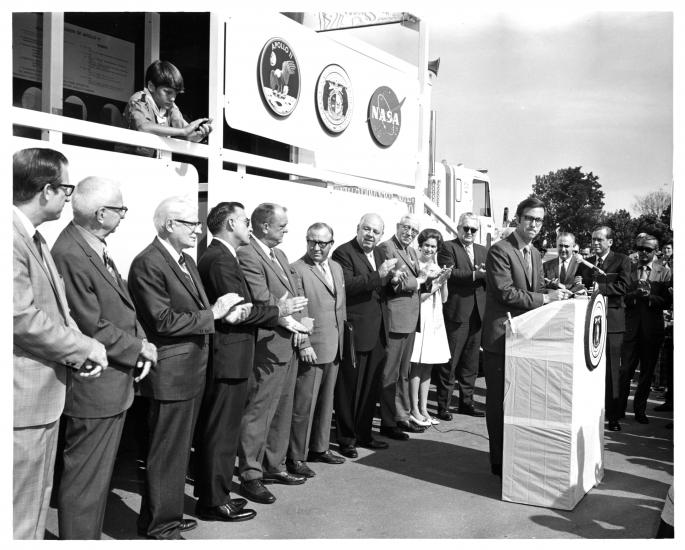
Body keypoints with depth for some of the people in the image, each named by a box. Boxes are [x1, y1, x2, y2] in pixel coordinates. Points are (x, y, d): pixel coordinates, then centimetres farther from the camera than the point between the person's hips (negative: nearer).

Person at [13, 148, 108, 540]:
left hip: (44, 395, 10)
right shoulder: (13, 237, -20)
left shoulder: (36, 239, 14)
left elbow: (58, 309, 16)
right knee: (22, 515, 3)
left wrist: (82, 350, -1)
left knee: (38, 503, 21)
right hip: (25, 398, -10)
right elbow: (22, 319, -26)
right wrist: (87, 348, -15)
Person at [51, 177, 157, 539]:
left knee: (98, 478, 22)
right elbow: (92, 328, -22)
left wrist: (141, 343, -1)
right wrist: (139, 348, -10)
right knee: (85, 483, 5)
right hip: (94, 390, -10)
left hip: (113, 386, 10)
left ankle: (90, 535, 38)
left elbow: (120, 308, 13)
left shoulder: (97, 246, 6)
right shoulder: (69, 255, -23)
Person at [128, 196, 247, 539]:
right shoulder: (148, 263, -18)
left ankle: (168, 514, 36)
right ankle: (160, 526, 18)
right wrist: (213, 313, -18)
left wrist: (224, 313, 0)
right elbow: (164, 321, -23)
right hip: (170, 374, -10)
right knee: (167, 454, 3)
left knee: (179, 449, 20)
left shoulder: (186, 260, 13)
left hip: (192, 370, 10)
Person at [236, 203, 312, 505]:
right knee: (258, 412, -1)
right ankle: (250, 476, 10)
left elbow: (297, 295, 12)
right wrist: (297, 322, -8)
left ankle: (273, 466, 30)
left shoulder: (279, 254, 15)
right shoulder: (247, 256, -15)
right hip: (268, 347, -9)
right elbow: (263, 301, -21)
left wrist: (301, 336, -1)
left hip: (290, 346, 9)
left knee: (282, 411, 17)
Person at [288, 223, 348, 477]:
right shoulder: (297, 270, -12)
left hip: (333, 349, 8)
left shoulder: (336, 267, 13)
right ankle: (295, 457, 10)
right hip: (310, 349, -8)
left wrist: (341, 339, 16)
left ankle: (319, 448, 32)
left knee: (325, 401, 18)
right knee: (303, 405, -1)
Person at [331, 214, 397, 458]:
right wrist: (377, 276, -29)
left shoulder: (378, 253, 16)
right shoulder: (343, 253, -10)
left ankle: (364, 434, 28)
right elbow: (347, 286, -25)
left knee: (370, 387, 15)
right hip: (354, 332, -8)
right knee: (349, 387, 2)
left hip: (376, 333, 8)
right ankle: (346, 438, 14)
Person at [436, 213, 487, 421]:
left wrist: (486, 275, -12)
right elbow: (449, 273, -17)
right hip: (456, 312, -6)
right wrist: (474, 275, -20)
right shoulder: (448, 248, -2)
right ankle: (443, 405, 7)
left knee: (471, 362, 14)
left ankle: (466, 402, 25)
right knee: (449, 362, -1)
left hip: (477, 314, 6)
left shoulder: (482, 251, 17)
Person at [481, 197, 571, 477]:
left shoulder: (534, 253, 16)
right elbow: (506, 293, -19)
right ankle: (499, 461, 14)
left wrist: (554, 292, -1)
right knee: (499, 401, 3)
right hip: (501, 337, -8)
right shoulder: (500, 251, -12)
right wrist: (545, 298, -17)